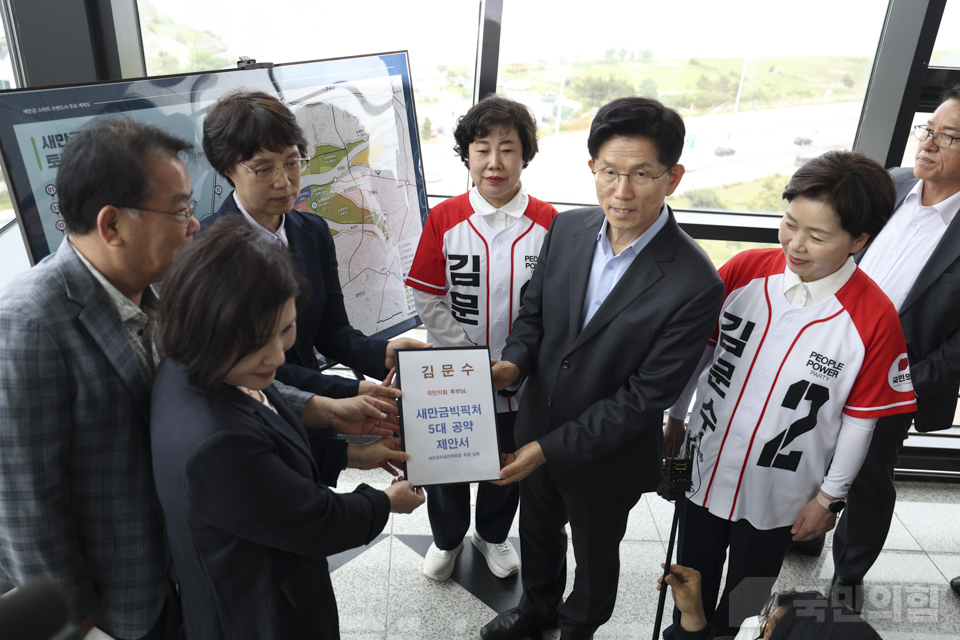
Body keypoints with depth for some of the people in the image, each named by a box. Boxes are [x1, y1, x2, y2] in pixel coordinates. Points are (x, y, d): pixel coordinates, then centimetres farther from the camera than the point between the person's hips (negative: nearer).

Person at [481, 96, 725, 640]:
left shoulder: (695, 284, -27)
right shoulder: (567, 229, -11)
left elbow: (646, 395, -24)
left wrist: (551, 448, -22)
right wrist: (514, 364, -18)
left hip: (607, 456, -4)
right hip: (537, 429, 5)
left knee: (595, 554, 24)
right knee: (538, 530, 29)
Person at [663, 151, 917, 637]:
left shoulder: (874, 319, -19)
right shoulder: (744, 269, -12)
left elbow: (860, 419, -10)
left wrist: (830, 496, -1)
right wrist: (675, 420, 8)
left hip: (778, 493, -2)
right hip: (706, 468, 3)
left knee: (744, 596, 21)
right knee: (692, 580, 24)